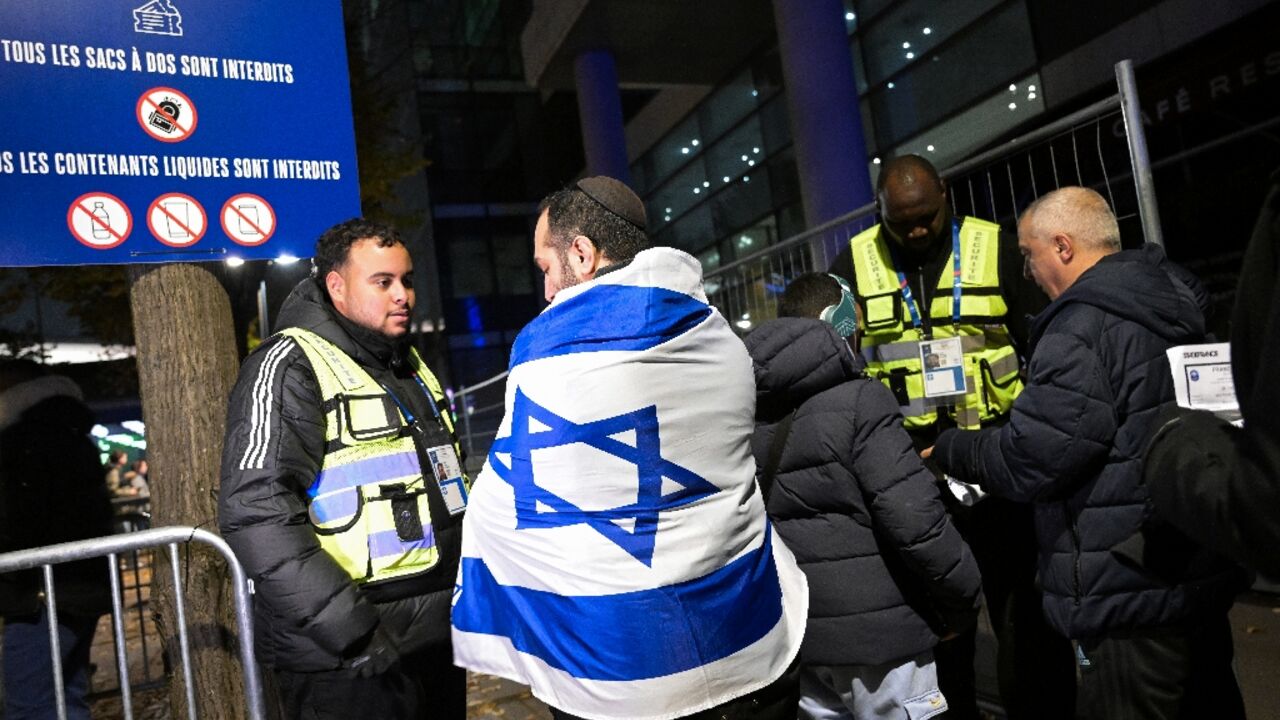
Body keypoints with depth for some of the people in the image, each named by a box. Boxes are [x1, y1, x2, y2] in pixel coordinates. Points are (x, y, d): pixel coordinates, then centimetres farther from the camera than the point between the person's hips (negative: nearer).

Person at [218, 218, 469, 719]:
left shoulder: (411, 366, 14)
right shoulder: (289, 367, -11)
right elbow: (256, 515, -21)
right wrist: (352, 633, -23)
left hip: (438, 637, 8)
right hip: (348, 662, -7)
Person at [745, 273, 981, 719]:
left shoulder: (753, 413, 6)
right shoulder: (858, 401, -15)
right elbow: (914, 518, -21)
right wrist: (963, 600, -8)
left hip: (791, 632, 7)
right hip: (874, 632, -6)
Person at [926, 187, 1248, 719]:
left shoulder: (1082, 325, -21)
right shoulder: (1172, 302, 10)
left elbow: (1029, 459, -22)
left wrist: (949, 450, -4)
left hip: (1132, 593, -10)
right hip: (1200, 570, 10)